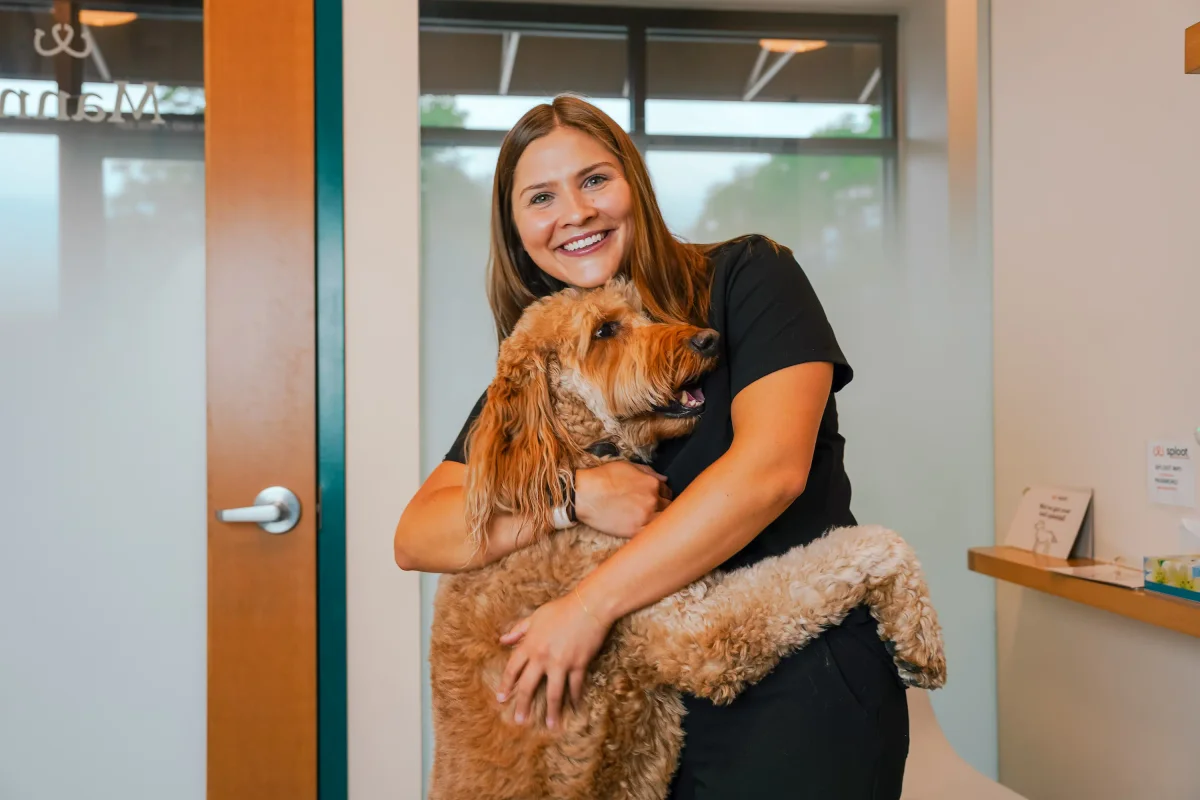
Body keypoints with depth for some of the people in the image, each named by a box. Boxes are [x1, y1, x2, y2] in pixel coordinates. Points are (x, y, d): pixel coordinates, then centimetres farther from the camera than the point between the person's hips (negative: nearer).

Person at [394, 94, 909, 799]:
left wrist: (592, 604, -17)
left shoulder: (746, 278, -5)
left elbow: (772, 466, -19)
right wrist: (575, 495, -19)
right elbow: (416, 538, -2)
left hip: (803, 687, -3)